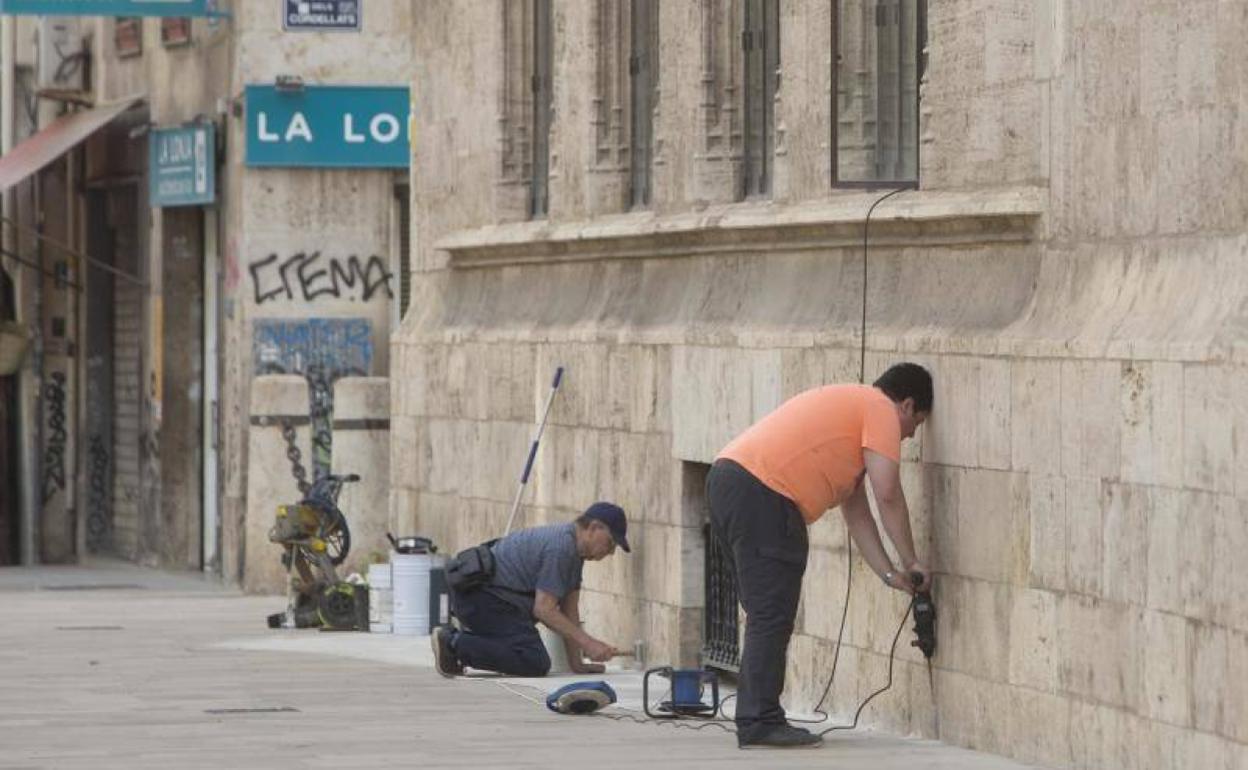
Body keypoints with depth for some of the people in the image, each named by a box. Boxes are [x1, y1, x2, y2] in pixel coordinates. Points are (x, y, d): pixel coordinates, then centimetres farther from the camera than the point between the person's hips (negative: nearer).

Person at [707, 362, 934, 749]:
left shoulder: (850, 406, 31)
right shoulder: (881, 410, 3)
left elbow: (855, 509, 29)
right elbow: (887, 493, -6)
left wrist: (889, 573, 23)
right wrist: (910, 562, 3)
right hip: (761, 493, -10)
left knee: (766, 614, 15)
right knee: (772, 616, -8)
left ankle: (755, 720, 16)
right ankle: (761, 723, -10)